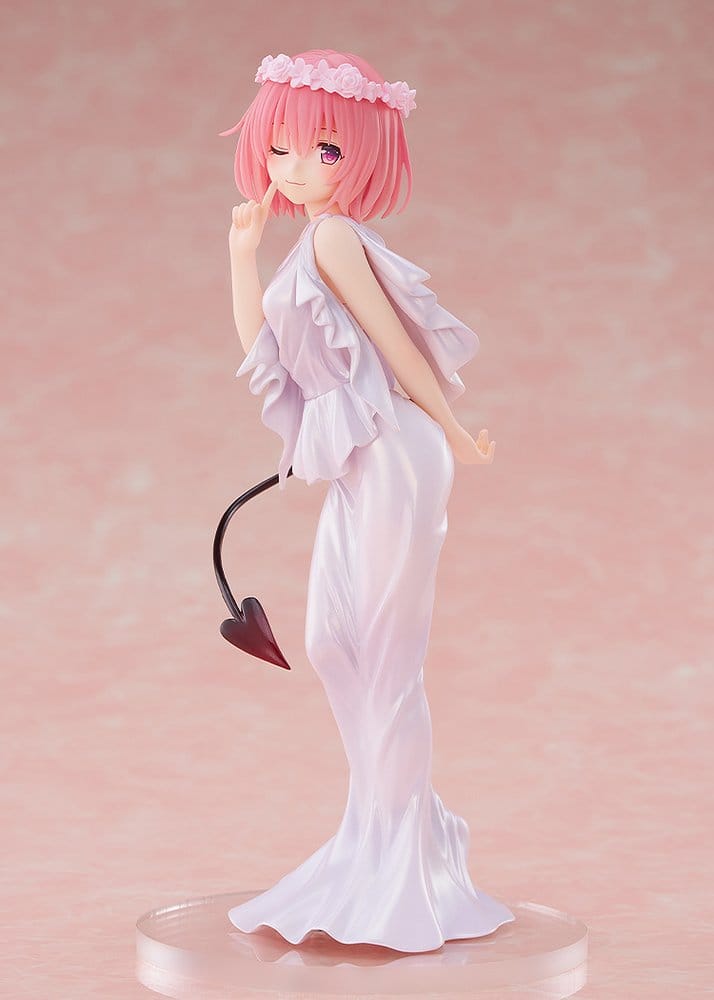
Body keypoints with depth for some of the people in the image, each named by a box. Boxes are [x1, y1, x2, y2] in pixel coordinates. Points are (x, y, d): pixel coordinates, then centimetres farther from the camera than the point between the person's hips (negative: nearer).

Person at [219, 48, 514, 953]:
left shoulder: (335, 239, -11)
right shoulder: (307, 249, 17)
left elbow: (396, 343, -10)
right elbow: (258, 346, 22)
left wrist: (451, 432, -2)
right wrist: (241, 253, 18)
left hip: (394, 457, -9)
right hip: (358, 469, 9)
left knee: (386, 650, -3)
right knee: (332, 640, 11)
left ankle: (399, 858, 6)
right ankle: (383, 832, 23)